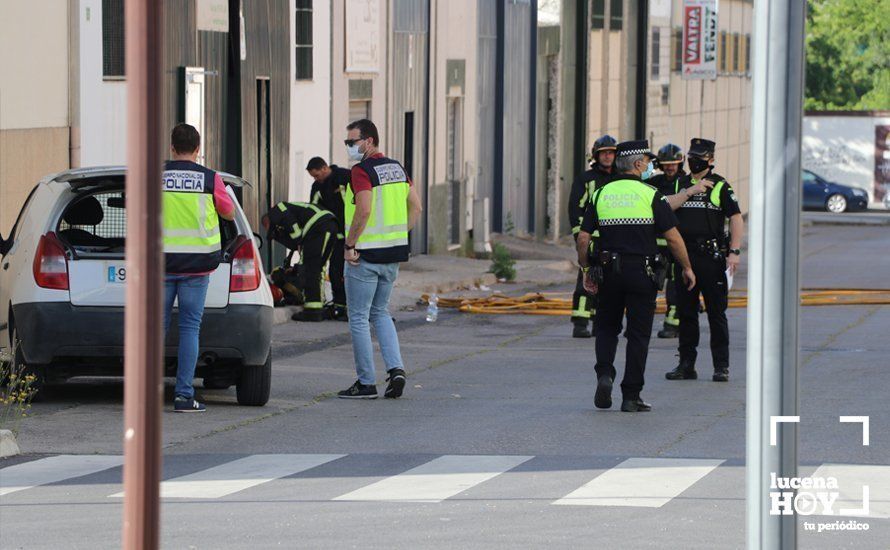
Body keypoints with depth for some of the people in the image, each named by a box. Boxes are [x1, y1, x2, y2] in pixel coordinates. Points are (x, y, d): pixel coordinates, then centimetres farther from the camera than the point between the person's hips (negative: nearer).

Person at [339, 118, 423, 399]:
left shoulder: (361, 171, -15)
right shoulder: (397, 168, 10)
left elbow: (364, 210, -27)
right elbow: (416, 206, 12)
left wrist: (349, 245, -18)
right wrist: (399, 237, 14)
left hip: (365, 255, -8)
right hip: (393, 255, 8)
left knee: (359, 317, 2)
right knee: (380, 313, 20)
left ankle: (366, 383, 4)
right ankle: (396, 368, 4)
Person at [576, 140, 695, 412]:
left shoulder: (601, 194, 4)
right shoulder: (651, 195, -5)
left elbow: (583, 238, 2)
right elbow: (673, 237, -6)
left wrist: (586, 270, 13)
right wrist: (687, 268, 6)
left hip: (608, 271, 3)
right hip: (641, 274, -3)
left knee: (607, 327, 19)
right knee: (638, 334, 4)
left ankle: (604, 373, -5)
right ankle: (631, 397, 4)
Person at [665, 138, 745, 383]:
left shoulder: (720, 186, 2)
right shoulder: (679, 185, 14)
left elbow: (736, 219, -3)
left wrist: (734, 252, -11)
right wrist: (687, 193, -10)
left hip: (712, 257, -4)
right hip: (684, 256, 4)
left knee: (717, 313, -2)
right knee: (685, 312, 6)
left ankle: (721, 366, 1)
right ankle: (686, 364, 13)